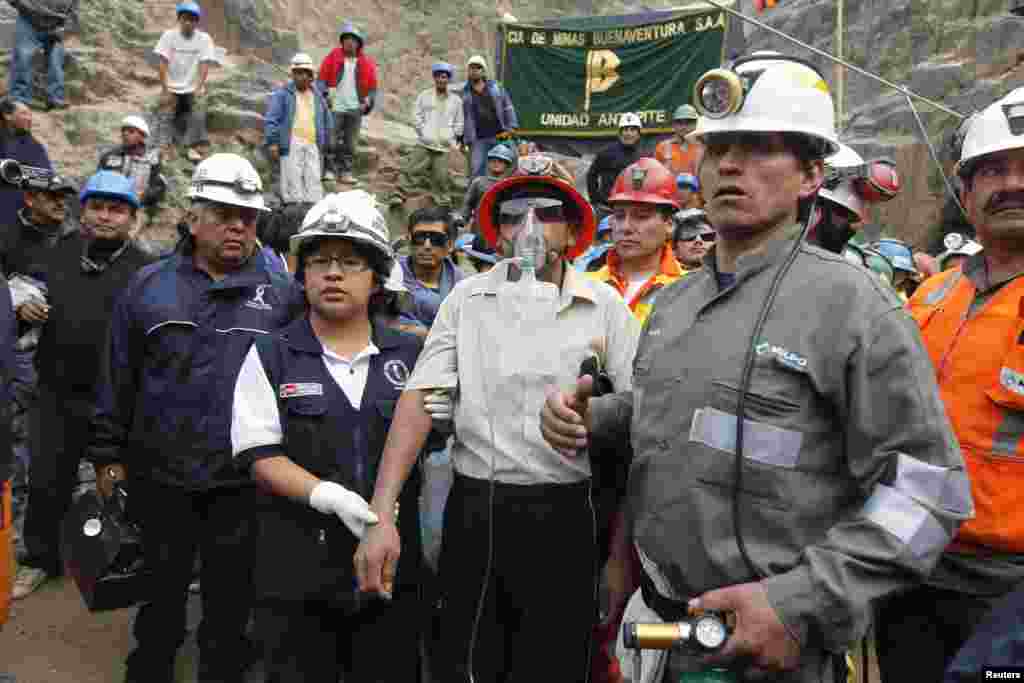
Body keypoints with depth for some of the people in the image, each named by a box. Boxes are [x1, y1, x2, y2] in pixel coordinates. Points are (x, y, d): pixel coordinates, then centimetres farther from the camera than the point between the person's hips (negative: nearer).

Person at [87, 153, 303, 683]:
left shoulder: (282, 295, -1)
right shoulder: (149, 286, 2)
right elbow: (117, 379, 6)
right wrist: (108, 454, 6)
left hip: (243, 484, -1)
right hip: (160, 478, 1)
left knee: (231, 600, 14)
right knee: (162, 594, 19)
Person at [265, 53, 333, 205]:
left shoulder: (317, 96, 19)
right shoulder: (282, 94, 4)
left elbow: (328, 121, 26)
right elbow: (271, 120, -2)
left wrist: (324, 143, 20)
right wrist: (272, 143, -11)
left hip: (312, 144, 4)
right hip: (291, 144, -4)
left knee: (314, 179, 2)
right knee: (293, 180, -8)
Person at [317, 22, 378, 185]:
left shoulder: (367, 62, 5)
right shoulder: (332, 57, 0)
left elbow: (372, 87, 10)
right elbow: (321, 78, 2)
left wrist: (368, 102, -4)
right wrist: (325, 94, -12)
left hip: (355, 109, 2)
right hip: (335, 107, -2)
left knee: (350, 143, 5)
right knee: (332, 141, -1)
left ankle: (346, 172, 11)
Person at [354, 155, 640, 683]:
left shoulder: (605, 306, -1)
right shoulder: (467, 299, 2)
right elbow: (420, 399, -5)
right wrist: (381, 515, -13)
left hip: (562, 515, -1)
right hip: (473, 512, 1)